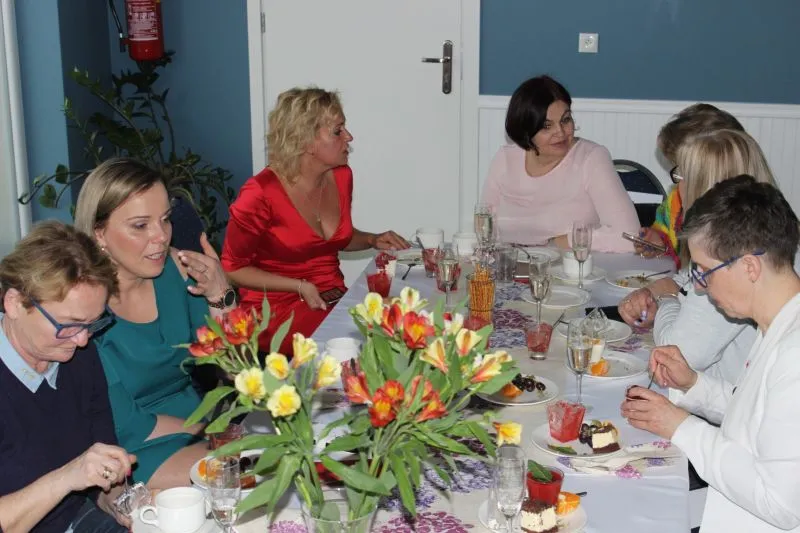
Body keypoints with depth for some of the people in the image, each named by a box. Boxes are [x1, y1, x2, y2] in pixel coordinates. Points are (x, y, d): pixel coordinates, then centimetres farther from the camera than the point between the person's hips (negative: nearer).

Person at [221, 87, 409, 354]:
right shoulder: (261, 193, -16)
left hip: (334, 298, 7)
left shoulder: (341, 176, 4)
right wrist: (300, 287, -17)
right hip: (277, 309, -6)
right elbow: (233, 268, -7)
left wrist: (373, 240, 3)